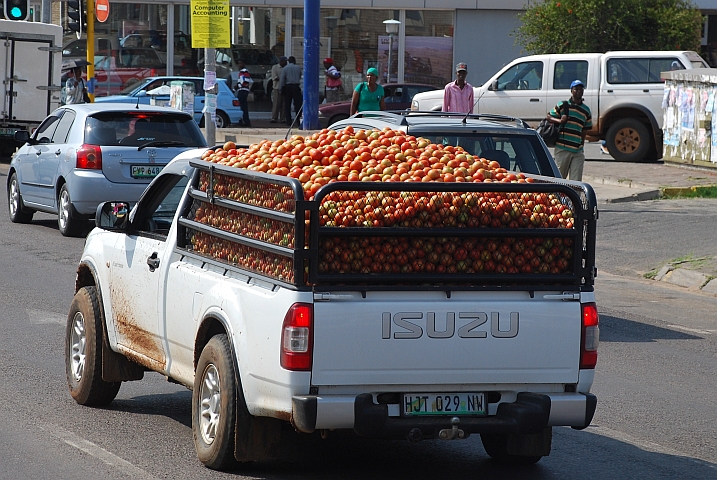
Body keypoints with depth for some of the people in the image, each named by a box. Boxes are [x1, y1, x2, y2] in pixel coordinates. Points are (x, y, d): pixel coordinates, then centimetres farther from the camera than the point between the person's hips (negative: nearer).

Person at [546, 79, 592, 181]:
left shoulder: (586, 110, 14)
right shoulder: (562, 105, 4)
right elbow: (548, 117, 7)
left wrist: (581, 144, 12)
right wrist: (559, 121, -11)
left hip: (578, 150, 3)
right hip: (562, 148, -3)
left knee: (576, 181, -3)